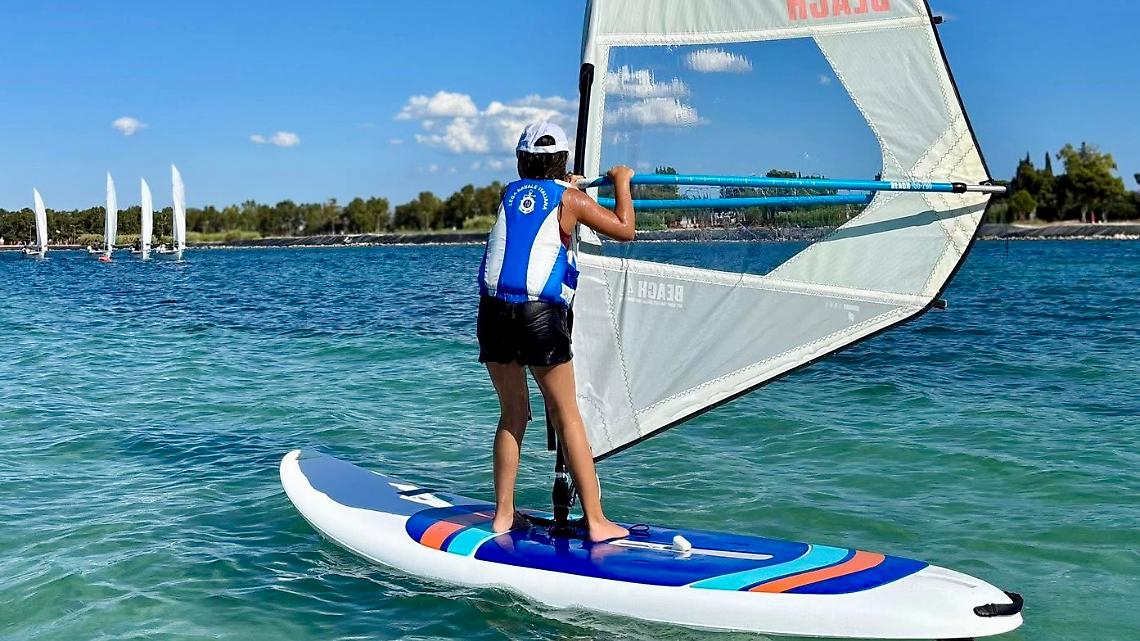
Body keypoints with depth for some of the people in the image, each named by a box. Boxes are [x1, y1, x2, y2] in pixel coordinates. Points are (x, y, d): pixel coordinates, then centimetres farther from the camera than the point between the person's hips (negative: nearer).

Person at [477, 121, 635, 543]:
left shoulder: (510, 193, 19)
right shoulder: (570, 199, 6)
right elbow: (625, 230, 13)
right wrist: (622, 182, 26)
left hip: (492, 312, 4)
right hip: (540, 315, -4)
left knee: (513, 412, 16)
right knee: (566, 415, 2)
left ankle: (503, 515, 17)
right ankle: (596, 521, 4)